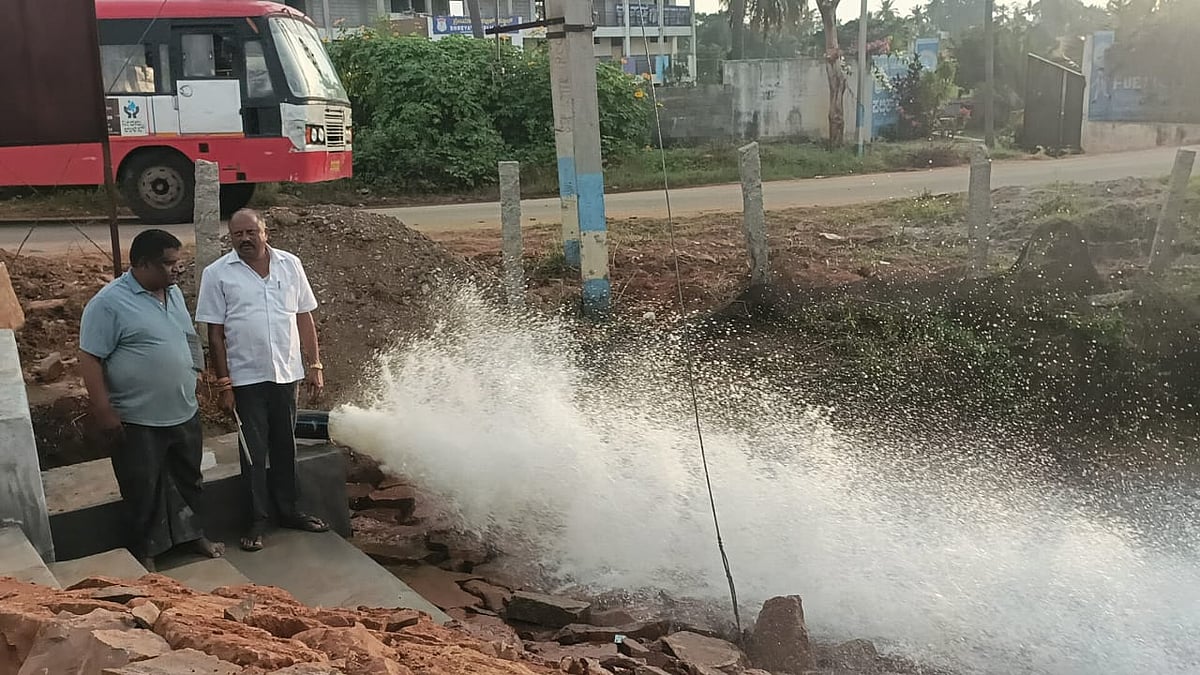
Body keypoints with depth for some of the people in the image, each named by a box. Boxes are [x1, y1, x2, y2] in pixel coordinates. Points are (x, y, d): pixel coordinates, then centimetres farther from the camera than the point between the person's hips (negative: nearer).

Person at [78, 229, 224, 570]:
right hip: (137, 421, -7)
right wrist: (103, 411, -19)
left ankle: (193, 533, 39)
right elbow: (90, 359, -16)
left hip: (185, 413, 7)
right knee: (144, 491, 6)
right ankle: (146, 554, 22)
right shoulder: (109, 303, -16)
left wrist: (197, 373, 15)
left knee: (189, 479, 20)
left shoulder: (173, 293, 7)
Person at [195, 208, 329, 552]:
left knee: (285, 447, 14)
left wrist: (315, 366, 4)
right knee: (253, 451, 6)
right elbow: (215, 334, -4)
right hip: (246, 378, -2)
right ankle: (258, 519, 19)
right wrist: (224, 384, -7)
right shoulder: (217, 274, -5)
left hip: (287, 373, 3)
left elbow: (304, 318, 7)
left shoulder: (290, 264, 3)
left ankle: (289, 510, 29)